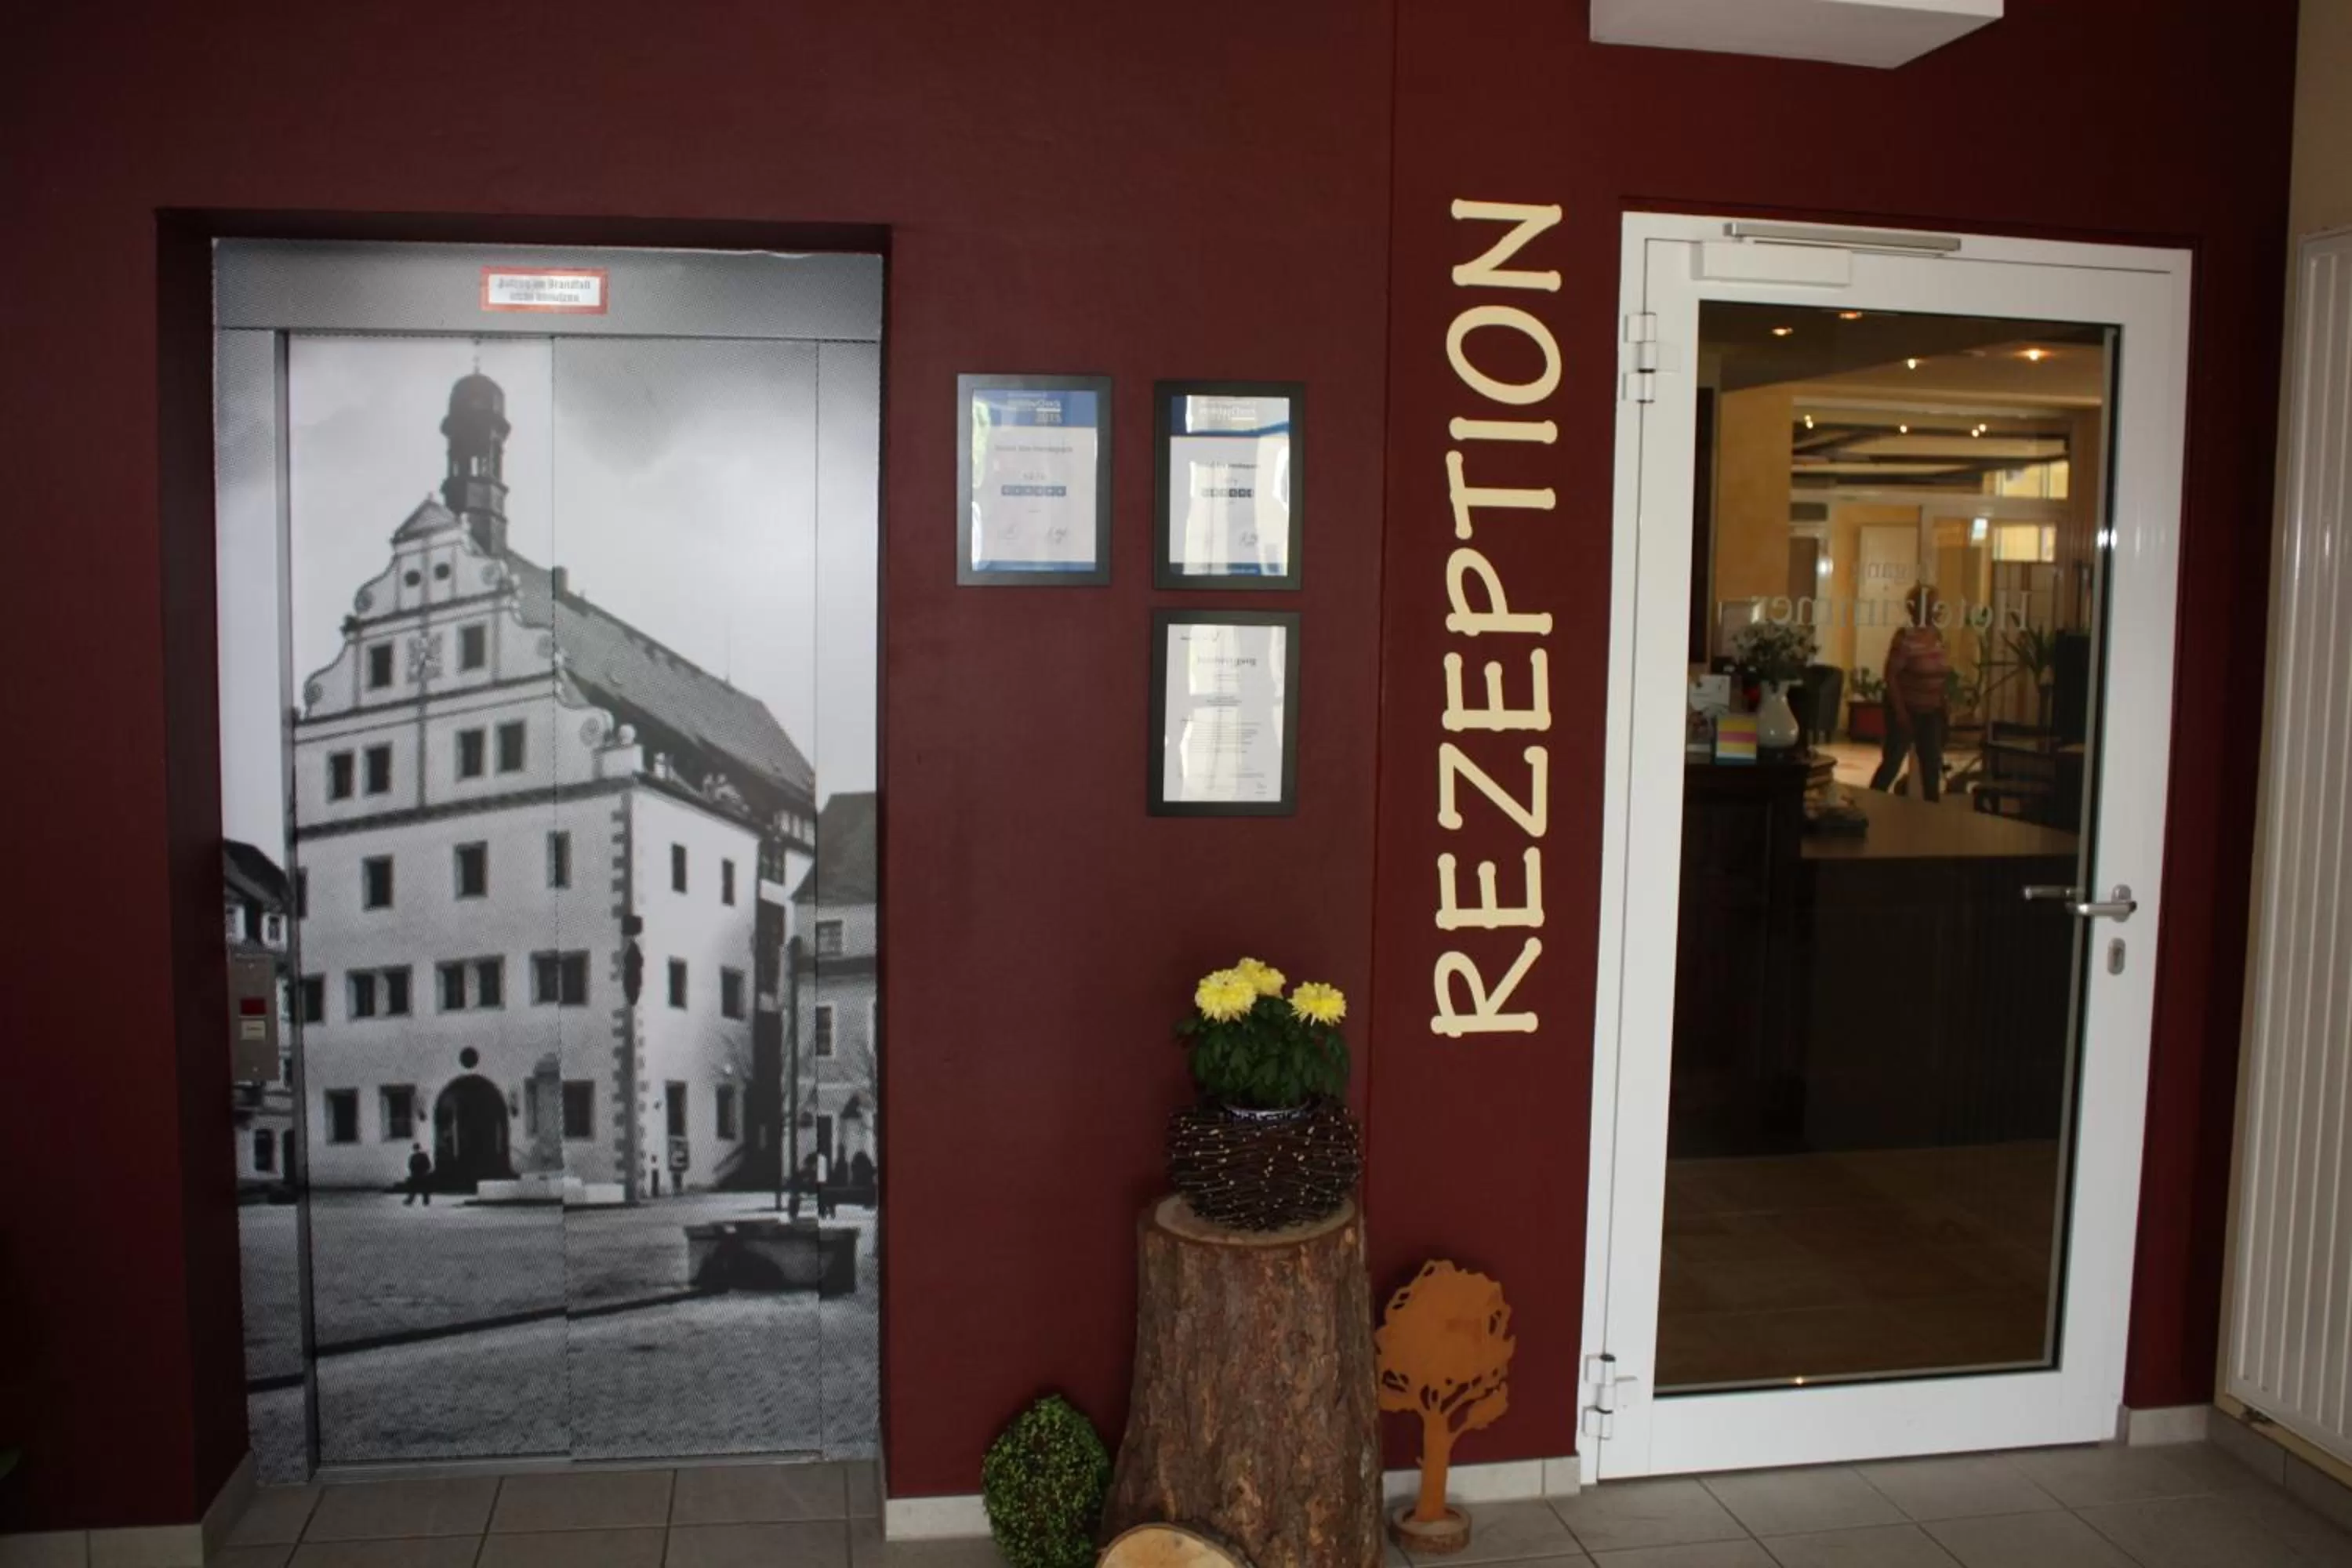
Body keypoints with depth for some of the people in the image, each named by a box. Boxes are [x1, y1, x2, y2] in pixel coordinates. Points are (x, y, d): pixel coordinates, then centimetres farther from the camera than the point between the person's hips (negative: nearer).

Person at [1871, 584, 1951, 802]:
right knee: (1891, 763, -4)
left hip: (1931, 712, 7)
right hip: (1906, 710, -7)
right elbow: (1890, 675, -19)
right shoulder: (1905, 637, -17)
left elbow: (1939, 674, 15)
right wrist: (1900, 711, -22)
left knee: (1932, 766, 10)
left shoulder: (1937, 635, 5)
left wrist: (1943, 705, 12)